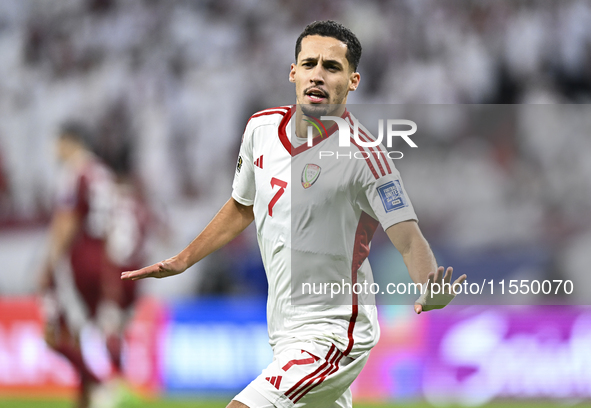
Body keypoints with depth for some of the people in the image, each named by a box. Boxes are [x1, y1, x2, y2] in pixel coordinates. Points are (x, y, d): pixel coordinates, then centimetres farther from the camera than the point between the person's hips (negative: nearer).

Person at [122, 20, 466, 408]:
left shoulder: (364, 156, -19)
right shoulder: (262, 128, 1)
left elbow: (410, 240, -26)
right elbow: (242, 208, 20)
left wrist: (432, 294, -46)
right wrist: (181, 261, 24)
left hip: (331, 337, -8)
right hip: (284, 332, 8)